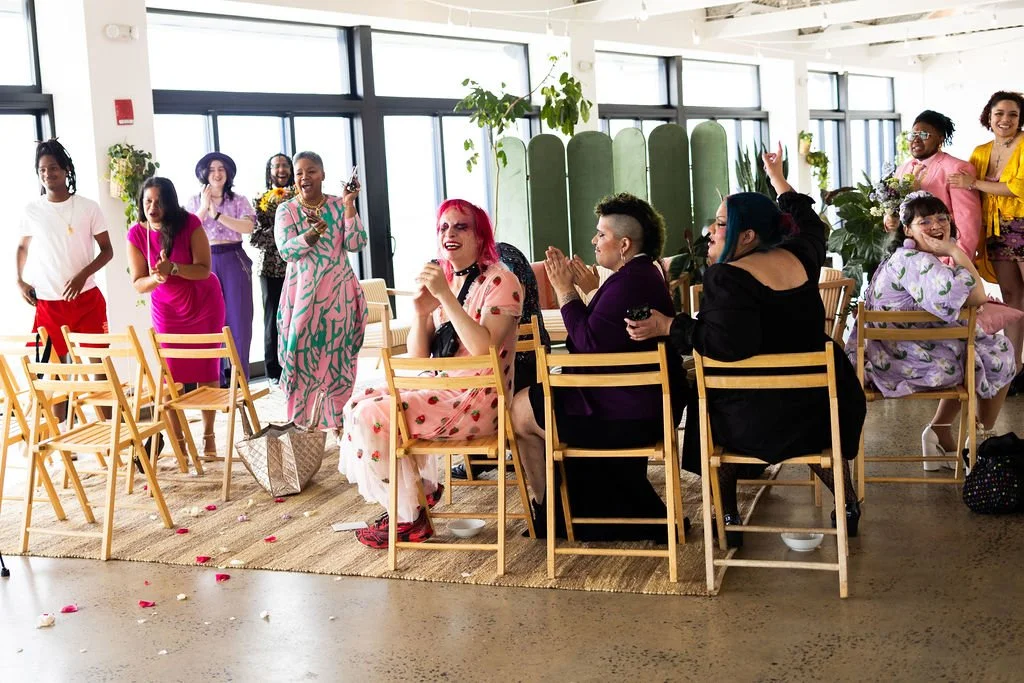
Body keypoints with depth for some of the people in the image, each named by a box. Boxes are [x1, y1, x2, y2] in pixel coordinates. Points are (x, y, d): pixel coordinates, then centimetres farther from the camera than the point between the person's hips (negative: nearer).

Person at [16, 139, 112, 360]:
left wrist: (83, 275, -16)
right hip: (47, 303, 2)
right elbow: (23, 247, 18)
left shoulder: (88, 207, -4)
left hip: (87, 299, -2)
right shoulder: (31, 211, 2)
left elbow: (107, 250, -1)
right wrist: (20, 281, 5)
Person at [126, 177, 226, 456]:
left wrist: (173, 268, -38)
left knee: (206, 370, 2)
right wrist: (157, 278, -33)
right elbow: (138, 284, -12)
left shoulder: (189, 224, -19)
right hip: (167, 311, 1)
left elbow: (204, 269, -21)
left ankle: (208, 435, 14)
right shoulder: (136, 235, -13)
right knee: (173, 375, -1)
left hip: (204, 305, -1)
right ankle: (178, 440, 6)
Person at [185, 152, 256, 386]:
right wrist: (204, 207, -12)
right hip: (206, 262, 1)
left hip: (234, 261, -1)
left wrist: (217, 215, -17)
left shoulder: (239, 200, 5)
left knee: (238, 318, -1)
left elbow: (248, 227, -12)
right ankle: (216, 377, 10)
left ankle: (239, 377, 6)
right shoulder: (195, 201, 9)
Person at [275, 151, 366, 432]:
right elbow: (285, 250, -12)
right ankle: (303, 420, 13)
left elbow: (356, 244, -5)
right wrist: (312, 233, -28)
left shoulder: (338, 205, 4)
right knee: (304, 355, 1)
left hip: (338, 292, 1)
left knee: (337, 356, 3)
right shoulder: (286, 210, 1)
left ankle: (333, 419, 13)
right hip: (303, 292, -1)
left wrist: (349, 207, -13)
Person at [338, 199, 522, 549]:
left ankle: (409, 519, 0)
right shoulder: (441, 280, 11)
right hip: (441, 389, 8)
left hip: (477, 402, -8)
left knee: (372, 417, -18)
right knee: (358, 404, 2)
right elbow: (417, 357, 6)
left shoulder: (500, 281, -11)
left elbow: (484, 348, -26)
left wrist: (446, 296, -27)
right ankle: (421, 488, 15)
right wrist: (420, 313, -13)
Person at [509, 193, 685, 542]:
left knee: (520, 411, 2)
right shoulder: (644, 276, 13)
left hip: (626, 415, -12)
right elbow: (598, 337, 13)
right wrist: (571, 288, 9)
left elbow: (589, 343, -25)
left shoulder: (630, 283, -23)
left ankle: (547, 511, 21)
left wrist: (566, 291, -16)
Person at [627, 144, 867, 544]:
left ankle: (728, 519, 29)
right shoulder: (799, 258, 4)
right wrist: (778, 179, 40)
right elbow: (810, 224, 28)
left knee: (704, 407, 26)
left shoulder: (726, 277, -16)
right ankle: (847, 503, 45)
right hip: (827, 407, 6)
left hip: (760, 420, -6)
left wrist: (668, 327, -21)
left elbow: (728, 345, -28)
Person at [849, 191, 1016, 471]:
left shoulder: (905, 257, 11)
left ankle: (940, 434, 27)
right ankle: (984, 440, 29)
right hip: (911, 362, -9)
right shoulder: (916, 262, -22)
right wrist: (956, 252, -22)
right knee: (1000, 356, 13)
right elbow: (976, 299, -30)